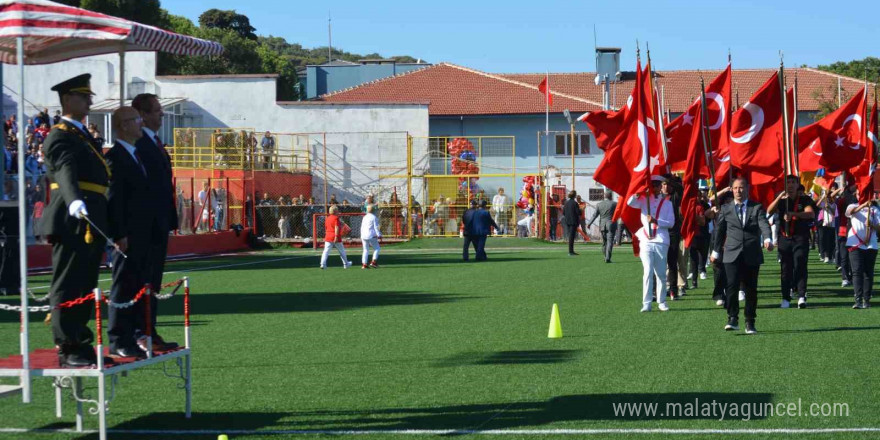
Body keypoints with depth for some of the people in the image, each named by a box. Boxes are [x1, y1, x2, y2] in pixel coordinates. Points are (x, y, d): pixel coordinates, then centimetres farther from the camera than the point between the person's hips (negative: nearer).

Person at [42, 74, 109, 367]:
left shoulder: (84, 135, 21)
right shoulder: (60, 137, -10)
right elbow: (66, 171, -29)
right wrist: (75, 201, -47)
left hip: (92, 224, 10)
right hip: (72, 223, -10)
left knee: (86, 286, 13)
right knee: (68, 286, -6)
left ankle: (81, 345, 19)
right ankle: (67, 350, -4)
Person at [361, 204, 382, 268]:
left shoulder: (364, 217, 13)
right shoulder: (374, 217, -7)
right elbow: (376, 227, -11)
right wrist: (379, 235, -6)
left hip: (363, 236, 6)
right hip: (371, 236, -6)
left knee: (365, 250, 11)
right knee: (376, 248, 6)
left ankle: (364, 264, 6)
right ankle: (373, 262, -4)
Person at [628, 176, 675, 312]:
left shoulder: (666, 203, 9)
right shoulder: (644, 200, 10)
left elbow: (671, 222, -1)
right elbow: (630, 203, -8)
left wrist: (656, 221, -15)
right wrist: (638, 193, -21)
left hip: (661, 241, 1)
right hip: (646, 241, -1)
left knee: (661, 273, 5)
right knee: (648, 272, -8)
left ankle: (661, 301, 13)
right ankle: (646, 303, -7)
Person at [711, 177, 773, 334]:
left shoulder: (757, 208, 6)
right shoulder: (725, 209, 11)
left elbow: (764, 225, -9)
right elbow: (719, 230, 17)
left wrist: (767, 239, -28)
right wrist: (716, 251, 18)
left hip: (752, 255, 0)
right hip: (732, 254, 0)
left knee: (751, 289, 4)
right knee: (732, 286, -14)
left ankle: (750, 323, 12)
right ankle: (733, 319, -6)